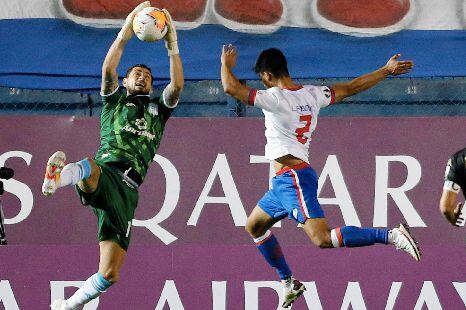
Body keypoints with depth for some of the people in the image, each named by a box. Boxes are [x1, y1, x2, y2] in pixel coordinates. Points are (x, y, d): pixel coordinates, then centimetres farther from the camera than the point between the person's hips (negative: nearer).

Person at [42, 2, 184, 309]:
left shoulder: (159, 109, 28)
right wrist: (125, 34, -7)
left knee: (110, 274, -3)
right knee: (90, 168, -46)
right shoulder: (115, 99, 23)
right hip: (105, 173, -3)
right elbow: (108, 70, 3)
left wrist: (173, 47, -3)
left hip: (127, 190, 3)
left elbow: (177, 86, 8)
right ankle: (57, 177, -81)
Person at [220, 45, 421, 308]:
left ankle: (391, 235, -23)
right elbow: (351, 88, 13)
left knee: (323, 239, -21)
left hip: (293, 177, -10)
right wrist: (387, 70, 23)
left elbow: (231, 87, -15)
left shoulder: (274, 98, -15)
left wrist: (226, 64, 6)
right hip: (286, 181, 10)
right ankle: (290, 284, 30)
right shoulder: (312, 94, 7)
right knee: (255, 226, 24)